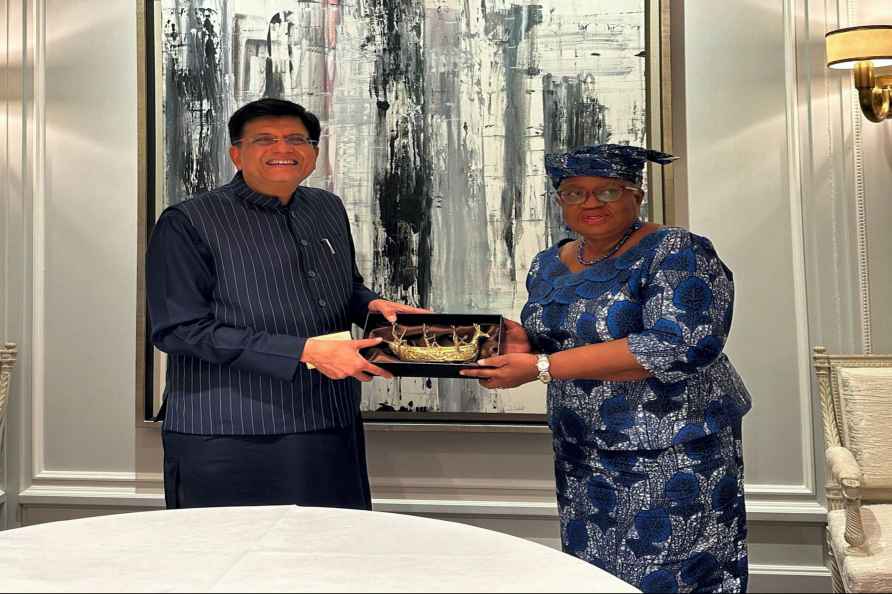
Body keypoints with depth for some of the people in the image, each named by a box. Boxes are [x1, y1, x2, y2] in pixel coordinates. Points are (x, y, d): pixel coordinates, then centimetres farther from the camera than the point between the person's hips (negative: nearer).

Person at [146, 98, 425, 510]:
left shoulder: (329, 209, 13)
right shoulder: (187, 224, -7)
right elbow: (179, 330, -16)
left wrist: (370, 305, 2)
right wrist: (304, 351, -20)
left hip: (334, 433, 6)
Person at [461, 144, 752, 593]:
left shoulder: (677, 254, -13)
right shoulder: (549, 266, 8)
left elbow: (676, 348, -25)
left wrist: (541, 367, -26)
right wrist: (524, 342, -8)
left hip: (672, 461, -6)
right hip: (581, 462, 6)